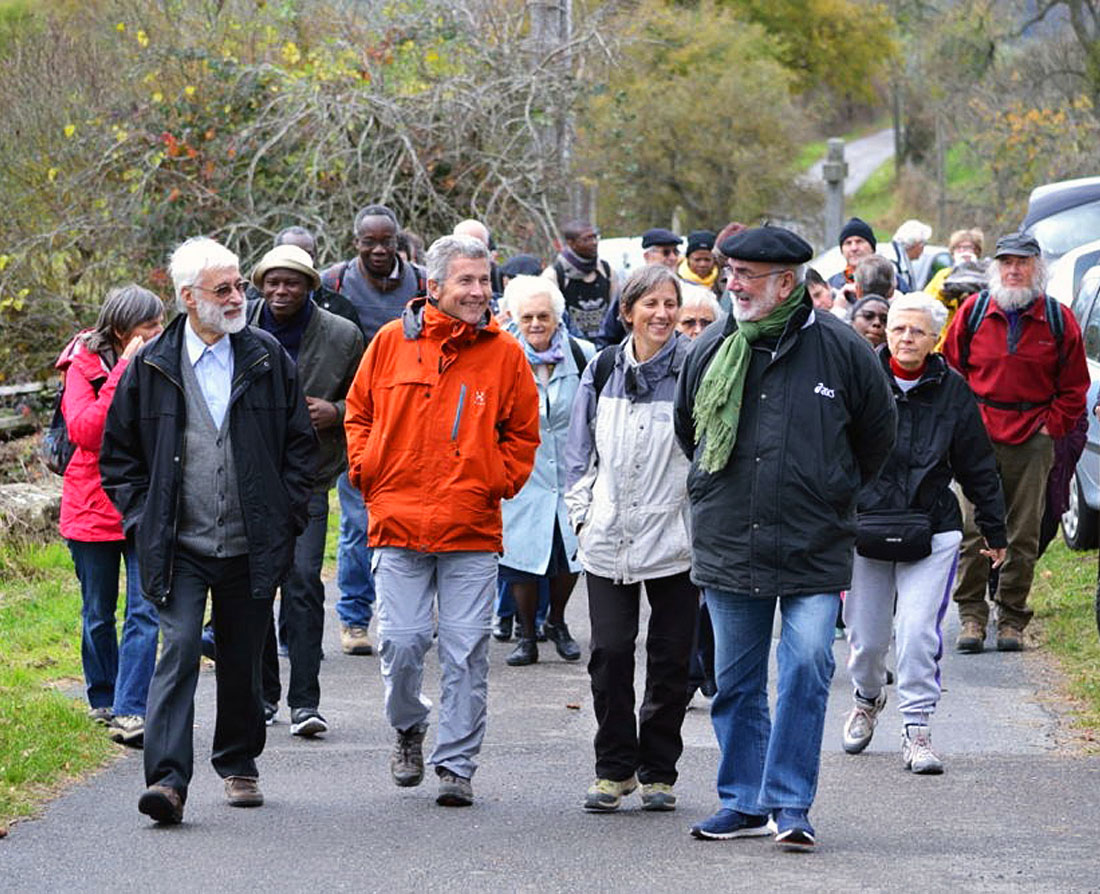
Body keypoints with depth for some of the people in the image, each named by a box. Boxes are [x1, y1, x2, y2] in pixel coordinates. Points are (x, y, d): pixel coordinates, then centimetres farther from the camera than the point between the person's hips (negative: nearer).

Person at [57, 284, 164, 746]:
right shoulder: (84, 368, -6)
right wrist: (123, 374, -22)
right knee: (99, 613, 11)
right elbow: (85, 431, -21)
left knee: (145, 611, -11)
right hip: (94, 504, -2)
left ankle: (129, 712, -14)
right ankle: (104, 699, 29)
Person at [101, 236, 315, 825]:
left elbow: (300, 443, 11)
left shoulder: (268, 360, 5)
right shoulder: (150, 368, 1)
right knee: (178, 650, -14)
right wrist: (143, 518, 0)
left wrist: (284, 517, 3)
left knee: (243, 660, 11)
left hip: (253, 548, 2)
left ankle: (238, 765, 29)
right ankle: (167, 778, -19)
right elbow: (117, 453, 10)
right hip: (179, 548, -2)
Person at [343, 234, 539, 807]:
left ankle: (456, 765, 8)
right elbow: (358, 412, 16)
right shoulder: (392, 342, 4)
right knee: (401, 642, -3)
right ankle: (409, 729, 26)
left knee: (466, 652, -1)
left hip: (472, 529, 0)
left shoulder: (504, 353, 4)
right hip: (399, 524, 0)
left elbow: (522, 432, 13)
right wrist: (368, 474, 6)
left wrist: (499, 483, 2)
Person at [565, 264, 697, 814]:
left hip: (675, 538, -2)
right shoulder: (603, 370, 8)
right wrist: (582, 512, 8)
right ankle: (613, 769, 10)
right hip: (609, 538, 2)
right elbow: (581, 450, 16)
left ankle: (657, 773, 16)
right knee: (609, 653, -1)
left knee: (670, 659, 4)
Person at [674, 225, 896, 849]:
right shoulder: (711, 350, 4)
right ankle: (745, 802, 19)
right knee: (736, 680, 9)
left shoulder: (841, 350, -4)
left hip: (814, 550, -3)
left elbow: (878, 432, 11)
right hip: (728, 547, 3)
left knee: (807, 669, -12)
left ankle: (791, 803, -5)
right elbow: (688, 429, 22)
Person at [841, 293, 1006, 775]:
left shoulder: (952, 391, 1)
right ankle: (867, 700, 38)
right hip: (863, 527, 1)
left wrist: (995, 531, 15)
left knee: (918, 632, -13)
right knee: (866, 637, 7)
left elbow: (978, 466, 10)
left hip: (931, 533, 0)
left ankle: (917, 730, -3)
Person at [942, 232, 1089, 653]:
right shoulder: (973, 311, 4)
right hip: (980, 435, 0)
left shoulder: (1058, 321, 4)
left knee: (1024, 533, 2)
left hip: (1033, 440, 0)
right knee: (973, 529, -4)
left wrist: (1051, 426, 0)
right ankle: (972, 616, 3)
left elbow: (1073, 386, 10)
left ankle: (1012, 619, 9)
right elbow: (951, 369, 11)